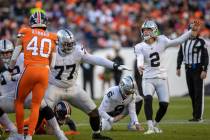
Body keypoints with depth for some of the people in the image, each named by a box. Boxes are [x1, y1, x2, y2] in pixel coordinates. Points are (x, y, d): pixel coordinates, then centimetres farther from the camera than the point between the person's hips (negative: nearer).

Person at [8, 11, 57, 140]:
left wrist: (10, 70, 28)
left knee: (19, 101, 15)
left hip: (30, 70, -2)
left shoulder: (25, 33, 7)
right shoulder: (52, 38, 13)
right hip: (44, 72, 2)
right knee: (36, 105, 8)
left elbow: (14, 58, 11)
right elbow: (52, 64, 15)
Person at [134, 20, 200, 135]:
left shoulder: (161, 41, -2)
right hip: (148, 79, -2)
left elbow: (177, 41, -8)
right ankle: (150, 127, -25)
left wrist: (191, 30, -15)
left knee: (164, 104, -5)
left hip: (161, 79, 2)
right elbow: (140, 59, -22)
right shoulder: (140, 47, -5)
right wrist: (139, 66, -46)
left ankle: (155, 124, 22)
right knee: (148, 99, -27)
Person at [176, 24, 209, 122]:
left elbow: (205, 57, -7)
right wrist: (178, 68, 14)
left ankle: (199, 116, -6)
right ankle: (195, 115, 15)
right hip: (188, 69, 6)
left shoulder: (201, 42, -4)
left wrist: (204, 70, -13)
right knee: (191, 93, 9)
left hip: (198, 69, -6)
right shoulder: (184, 42, 12)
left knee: (198, 93, -6)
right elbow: (180, 55, 19)